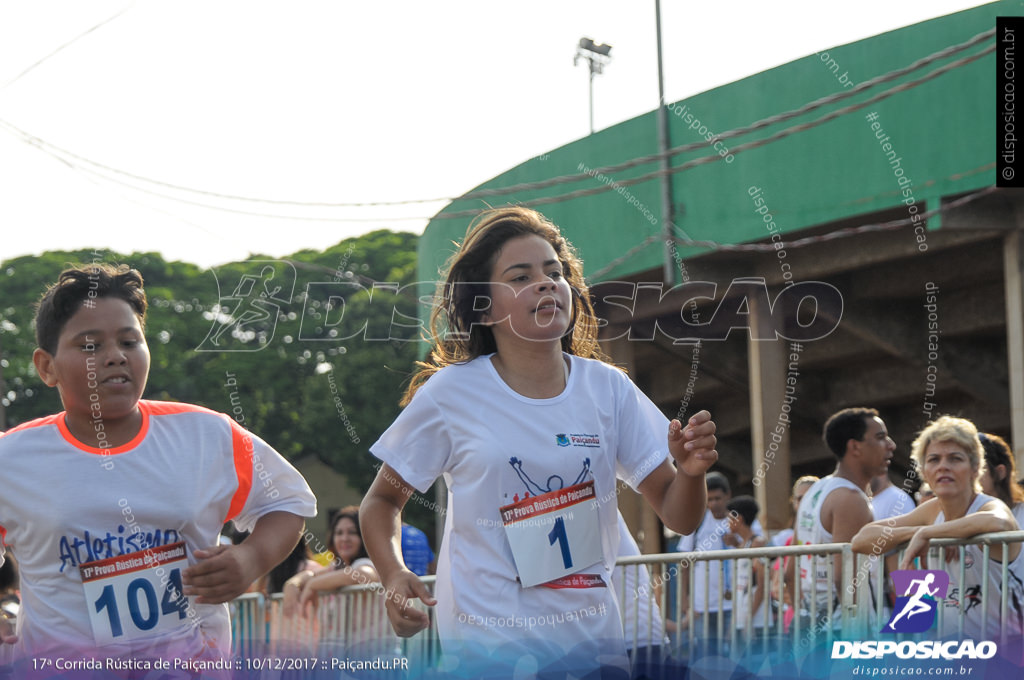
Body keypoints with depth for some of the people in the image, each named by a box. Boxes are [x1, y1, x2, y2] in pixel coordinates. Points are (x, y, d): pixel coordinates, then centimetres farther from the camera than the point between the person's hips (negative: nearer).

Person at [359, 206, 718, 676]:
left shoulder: (607, 388, 1)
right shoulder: (450, 393, -5)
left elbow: (678, 516, 3)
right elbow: (382, 500, 5)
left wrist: (690, 473, -20)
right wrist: (394, 577, -13)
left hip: (592, 638, 3)